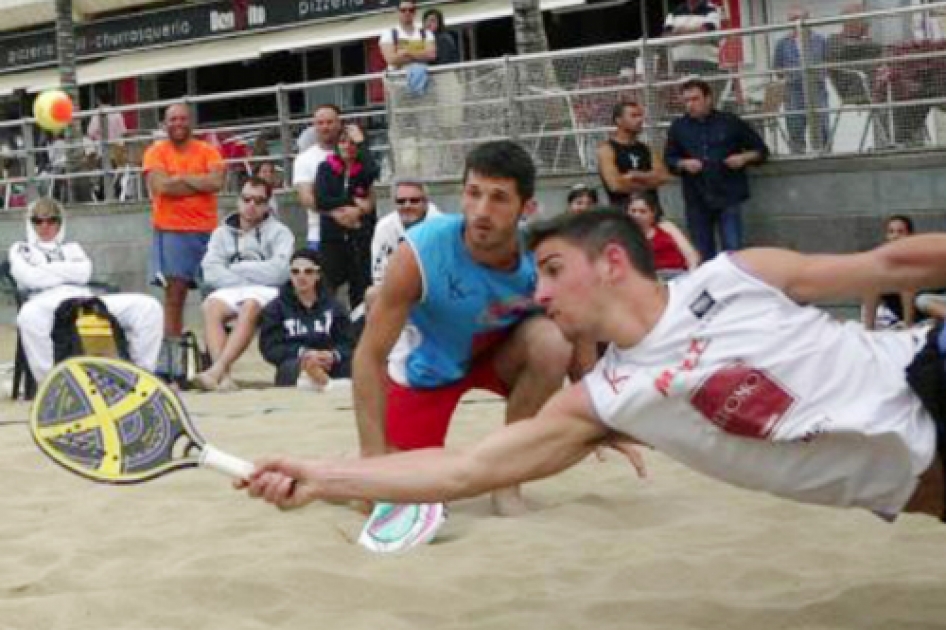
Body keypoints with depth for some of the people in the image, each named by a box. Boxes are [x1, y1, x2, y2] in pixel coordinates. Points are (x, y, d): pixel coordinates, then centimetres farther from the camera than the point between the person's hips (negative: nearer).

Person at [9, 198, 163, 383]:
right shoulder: (21, 249, 24)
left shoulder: (72, 247, 32)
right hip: (48, 302, -4)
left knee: (149, 306, -19)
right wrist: (69, 271, 7)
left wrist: (47, 269, 4)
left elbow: (84, 272, 9)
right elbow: (30, 278, 2)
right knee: (30, 315, -45)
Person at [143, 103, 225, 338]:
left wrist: (180, 178, -7)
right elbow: (160, 186, -12)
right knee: (174, 292, -5)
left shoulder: (208, 151, 7)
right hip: (171, 230, -2)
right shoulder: (156, 151, 3)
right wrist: (201, 184, -7)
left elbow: (216, 182, -10)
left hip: (207, 230, 2)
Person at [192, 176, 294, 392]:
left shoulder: (279, 232, 10)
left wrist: (239, 269, 0)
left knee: (249, 307, -36)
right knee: (211, 306, -31)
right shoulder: (222, 233, 20)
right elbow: (211, 273, 5)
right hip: (231, 290, 3)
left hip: (266, 292, -3)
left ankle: (216, 370, -49)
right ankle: (224, 375, -45)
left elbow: (279, 271, -6)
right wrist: (241, 280, -9)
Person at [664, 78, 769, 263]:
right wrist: (683, 164, -7)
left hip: (728, 198, -2)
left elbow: (761, 150, 9)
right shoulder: (678, 127, 10)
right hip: (696, 201, 2)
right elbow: (669, 160, 13)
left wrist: (744, 157, -10)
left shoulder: (730, 122, 4)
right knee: (703, 256, 6)